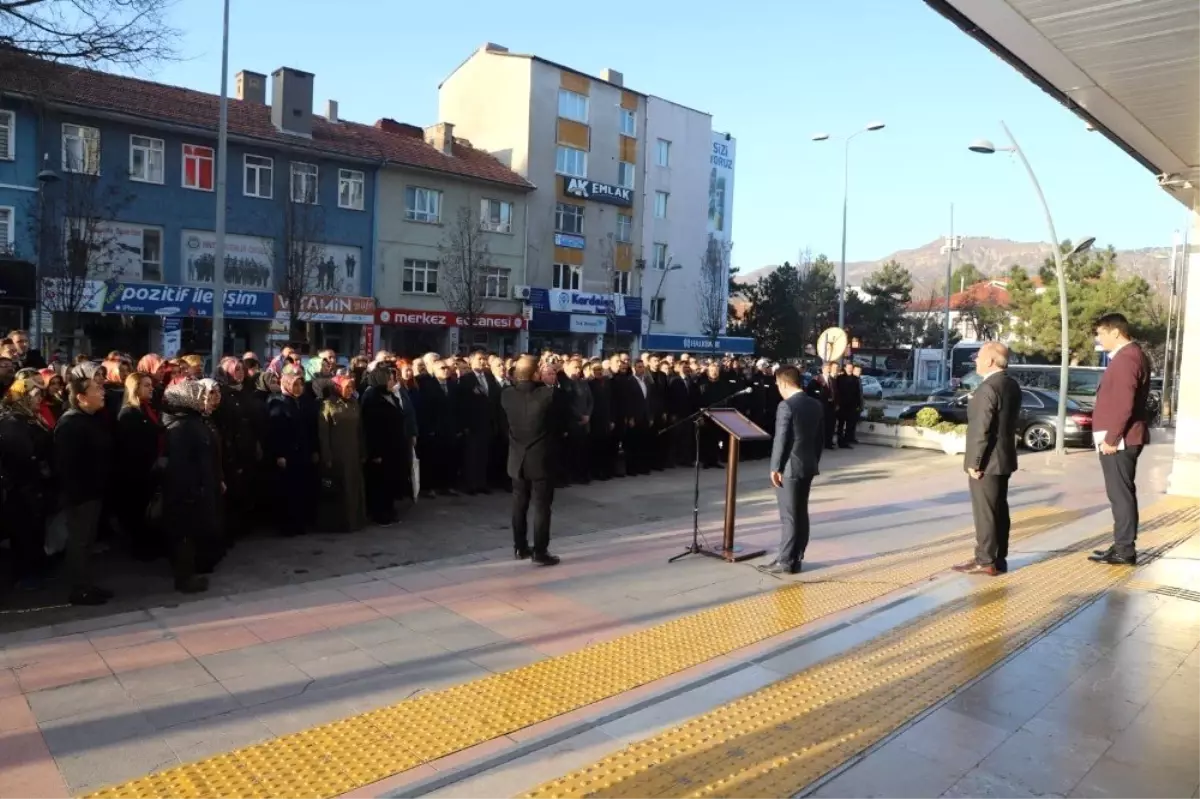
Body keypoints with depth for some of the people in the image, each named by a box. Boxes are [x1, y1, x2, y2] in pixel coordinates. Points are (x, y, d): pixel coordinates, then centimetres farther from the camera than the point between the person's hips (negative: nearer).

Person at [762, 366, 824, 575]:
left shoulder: (786, 406, -17)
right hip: (808, 466, 8)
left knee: (788, 517, -2)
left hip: (789, 468, -8)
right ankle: (797, 559, 17)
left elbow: (781, 439, -17)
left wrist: (775, 467, -10)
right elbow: (821, 438, 13)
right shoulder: (816, 405, 8)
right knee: (801, 514, 12)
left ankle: (785, 561, 3)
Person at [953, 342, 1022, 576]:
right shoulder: (1012, 385, 9)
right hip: (1003, 458, 9)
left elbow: (981, 430, -22)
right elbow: (1013, 421, 15)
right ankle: (999, 559, 21)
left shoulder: (987, 388, -21)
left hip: (987, 461, -9)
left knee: (984, 512, -2)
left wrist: (974, 462, -17)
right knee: (999, 509, 14)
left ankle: (985, 561, 4)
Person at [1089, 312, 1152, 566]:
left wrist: (1111, 439, -20)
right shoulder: (1132, 355, 16)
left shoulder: (1125, 358, -17)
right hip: (1123, 439, 11)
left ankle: (1124, 550, 0)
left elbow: (1123, 405, -24)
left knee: (1120, 494, -5)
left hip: (1117, 441, -11)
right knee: (1123, 494, 14)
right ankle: (1123, 546, 21)